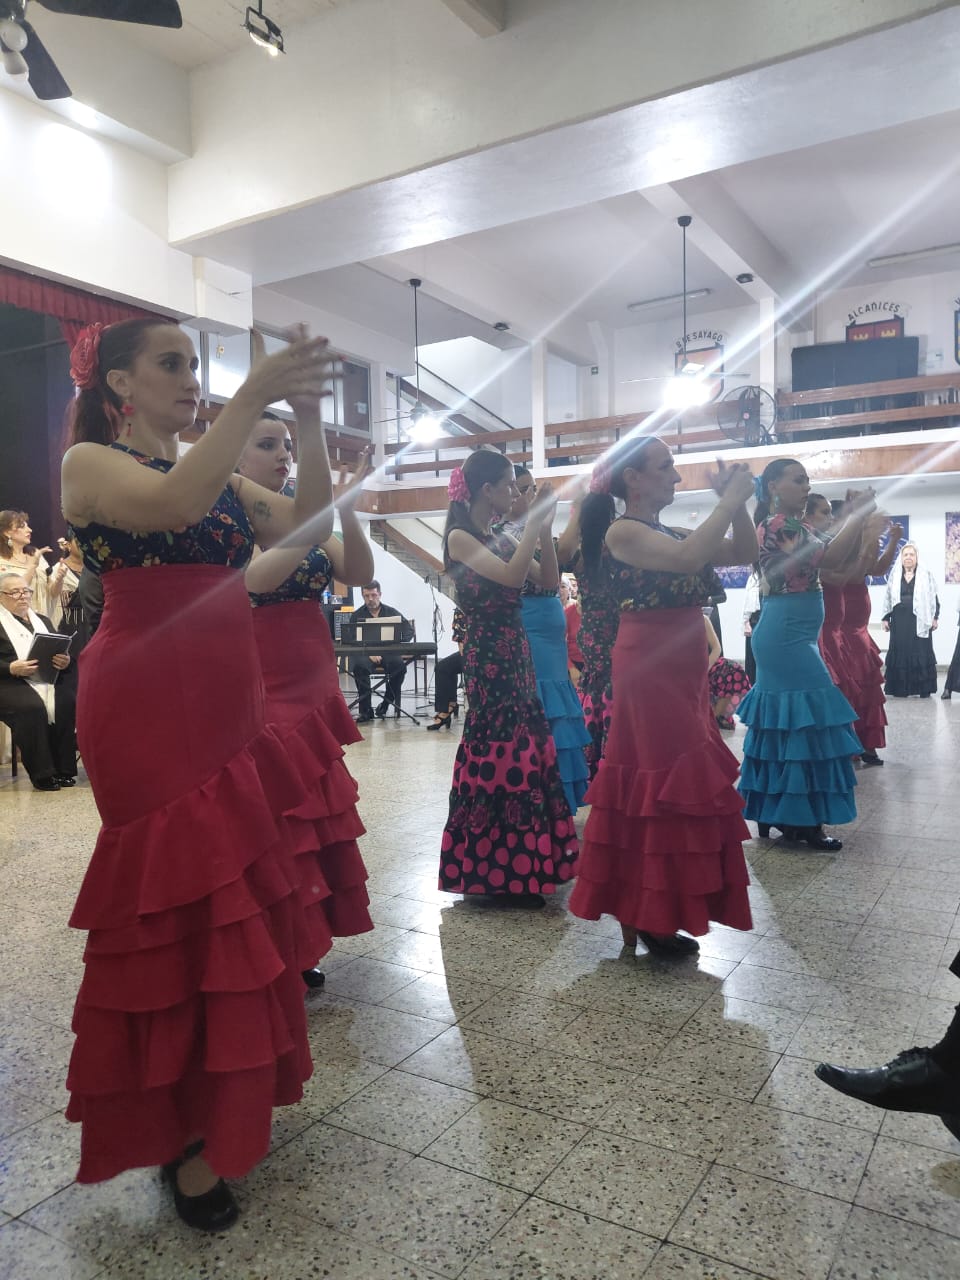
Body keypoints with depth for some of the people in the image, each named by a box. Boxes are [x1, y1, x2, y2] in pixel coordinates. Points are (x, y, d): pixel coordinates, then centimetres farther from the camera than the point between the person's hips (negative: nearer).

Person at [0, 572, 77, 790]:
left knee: (68, 701, -28)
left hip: (47, 681, 4)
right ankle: (42, 774, -25)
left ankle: (63, 770, -20)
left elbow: (60, 653, 18)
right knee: (33, 707, -35)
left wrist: (65, 662, -6)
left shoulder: (43, 621, 25)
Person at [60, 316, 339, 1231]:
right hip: (147, 711, -6)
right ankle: (180, 1137, 15)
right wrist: (253, 397, -26)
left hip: (228, 709, 7)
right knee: (174, 917, -1)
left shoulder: (220, 477, 16)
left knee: (241, 906, 11)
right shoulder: (89, 463, -2)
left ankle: (224, 1105, 29)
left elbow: (310, 524, 4)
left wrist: (308, 419, -6)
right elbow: (171, 505, -24)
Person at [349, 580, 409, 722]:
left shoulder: (392, 612, 14)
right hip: (365, 654, 0)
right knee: (359, 666, -33)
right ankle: (366, 710, -21)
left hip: (388, 653, 1)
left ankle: (385, 704, -11)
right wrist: (369, 653, -17)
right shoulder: (357, 615, 11)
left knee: (400, 665, -31)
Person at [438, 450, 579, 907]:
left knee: (521, 753, 10)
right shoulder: (460, 537, -8)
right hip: (488, 660, -8)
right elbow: (510, 576, -21)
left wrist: (544, 531, 3)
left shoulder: (502, 540, 15)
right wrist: (534, 522, -14)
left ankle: (516, 868, 22)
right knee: (501, 754, -5)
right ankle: (499, 873, 7)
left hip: (515, 656, 8)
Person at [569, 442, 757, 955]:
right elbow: (688, 558, -26)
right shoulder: (622, 532, -10)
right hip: (648, 671, -9)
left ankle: (648, 913, 24)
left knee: (676, 784, 12)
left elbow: (743, 553, 15)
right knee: (663, 785, -5)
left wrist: (735, 502, 2)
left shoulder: (670, 531, 15)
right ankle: (649, 918, 7)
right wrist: (731, 500, -15)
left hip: (683, 673, 9)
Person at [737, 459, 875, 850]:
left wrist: (856, 516, 7)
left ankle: (784, 815, 18)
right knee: (806, 721, -8)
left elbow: (837, 560, 14)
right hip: (787, 635, -10)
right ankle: (804, 821, -1)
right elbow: (829, 558, -24)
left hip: (789, 636, 10)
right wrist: (858, 515, -14)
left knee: (787, 723, 11)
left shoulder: (793, 527, 19)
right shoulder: (777, 525, -12)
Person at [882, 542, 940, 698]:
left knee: (921, 654, -2)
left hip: (920, 621, -2)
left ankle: (922, 688, 1)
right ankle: (900, 688, 6)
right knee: (900, 653, 2)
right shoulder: (894, 576, 11)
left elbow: (934, 597, 3)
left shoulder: (926, 575, 5)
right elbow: (887, 598, 11)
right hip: (899, 622, 2)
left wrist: (935, 617, -4)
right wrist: (885, 618, 6)